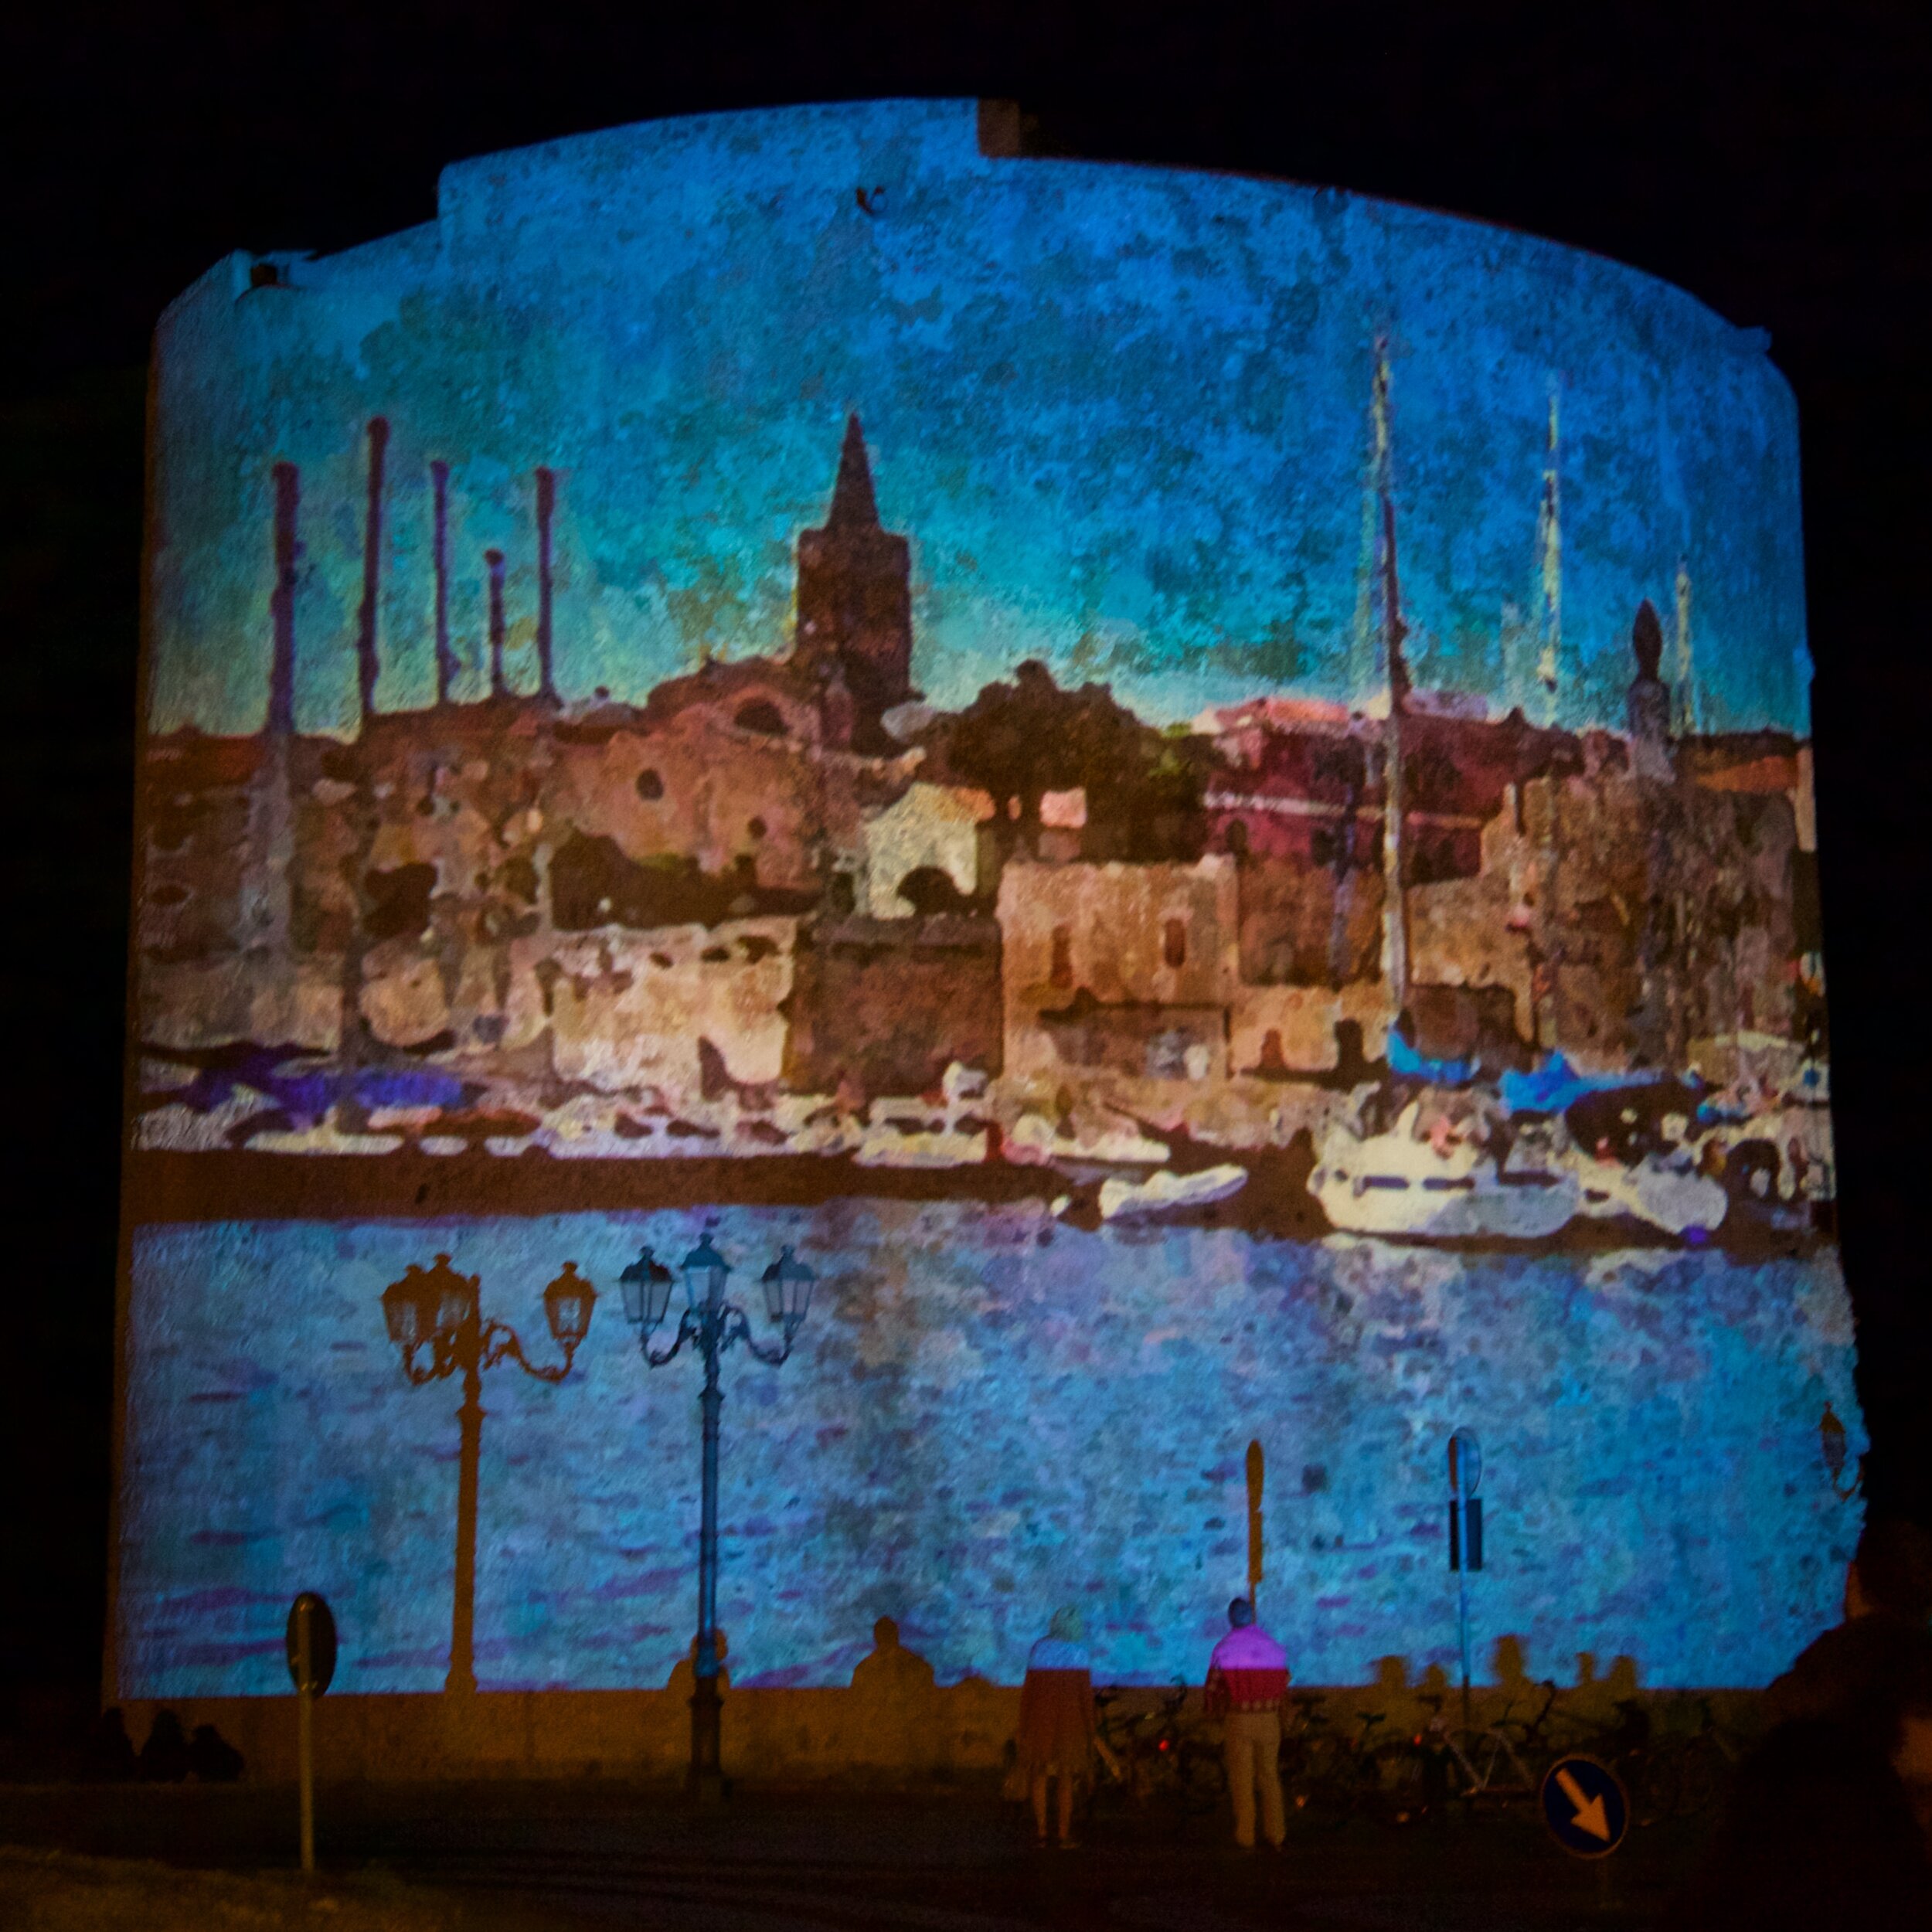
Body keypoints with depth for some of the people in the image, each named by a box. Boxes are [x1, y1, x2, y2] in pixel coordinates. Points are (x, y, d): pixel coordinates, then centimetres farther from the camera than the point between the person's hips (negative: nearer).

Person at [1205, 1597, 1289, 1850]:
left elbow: (1213, 1687, -3)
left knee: (1242, 1780, 4)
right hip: (1269, 1720, 3)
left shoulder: (1224, 1649, -6)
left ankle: (1245, 1838, 4)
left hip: (1238, 1718, -3)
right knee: (1270, 1777, 12)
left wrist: (1213, 1713, 14)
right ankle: (1276, 1835, 12)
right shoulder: (1274, 1647, 3)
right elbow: (1284, 1685, 6)